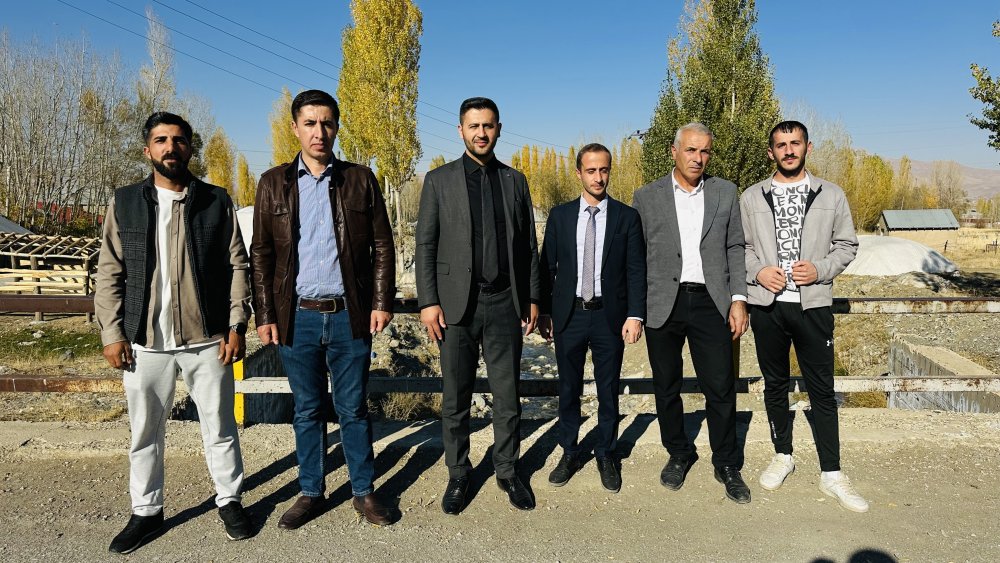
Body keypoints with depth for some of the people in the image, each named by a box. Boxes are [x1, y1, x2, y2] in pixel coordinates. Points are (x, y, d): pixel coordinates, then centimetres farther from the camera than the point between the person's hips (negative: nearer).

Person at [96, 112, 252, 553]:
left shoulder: (217, 201, 2)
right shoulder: (125, 202, 5)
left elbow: (237, 267, 2)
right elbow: (109, 274, 5)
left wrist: (236, 325, -4)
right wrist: (112, 334, -1)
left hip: (207, 340, -1)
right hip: (145, 342, 1)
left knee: (220, 428, 9)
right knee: (144, 434, 13)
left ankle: (229, 499, 28)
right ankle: (146, 511, 31)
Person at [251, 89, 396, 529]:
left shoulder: (360, 179, 3)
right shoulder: (274, 183, 5)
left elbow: (383, 246, 3)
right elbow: (260, 255, 5)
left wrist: (382, 303, -4)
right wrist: (265, 315, 0)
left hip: (350, 315, -1)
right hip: (298, 316, 1)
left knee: (353, 409, 9)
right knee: (307, 410, 12)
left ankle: (364, 492, 24)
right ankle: (311, 493, 28)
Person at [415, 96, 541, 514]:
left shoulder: (515, 180, 10)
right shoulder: (439, 180, 3)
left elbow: (528, 244, 11)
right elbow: (425, 245, 0)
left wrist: (533, 298, 7)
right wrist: (428, 301, -7)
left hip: (504, 303, 2)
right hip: (457, 303, -1)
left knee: (507, 397, 8)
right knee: (456, 400, 8)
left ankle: (507, 471, 25)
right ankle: (457, 475, 24)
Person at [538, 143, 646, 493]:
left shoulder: (627, 217, 1)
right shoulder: (560, 215, 4)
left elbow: (636, 270, -1)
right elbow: (547, 266, 6)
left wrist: (635, 315, -9)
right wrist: (544, 312, 3)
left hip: (610, 317, -1)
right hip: (568, 316, 1)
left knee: (608, 391, 10)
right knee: (568, 389, 11)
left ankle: (606, 454, 27)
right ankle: (570, 453, 27)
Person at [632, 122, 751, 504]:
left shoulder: (725, 193, 7)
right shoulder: (647, 197, 3)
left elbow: (735, 248, 9)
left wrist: (738, 299, 1)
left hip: (710, 302, 0)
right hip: (662, 305, 0)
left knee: (721, 388, 3)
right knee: (666, 387, 10)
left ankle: (727, 465, 21)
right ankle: (679, 454, 30)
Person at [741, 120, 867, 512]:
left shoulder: (831, 195, 5)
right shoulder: (751, 197, 5)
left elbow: (846, 245, 7)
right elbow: (739, 247, 8)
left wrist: (820, 269, -10)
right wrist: (758, 271, -11)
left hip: (813, 304, -1)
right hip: (766, 304, 1)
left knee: (822, 390, 3)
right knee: (774, 385, 12)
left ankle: (831, 474, 14)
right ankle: (782, 456, 29)